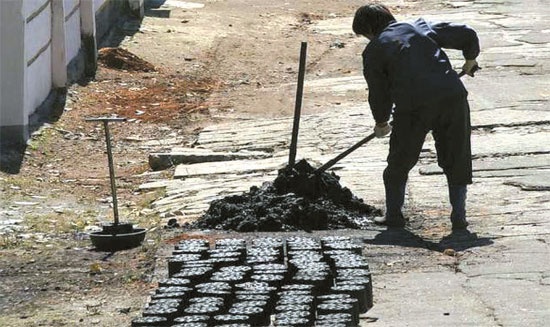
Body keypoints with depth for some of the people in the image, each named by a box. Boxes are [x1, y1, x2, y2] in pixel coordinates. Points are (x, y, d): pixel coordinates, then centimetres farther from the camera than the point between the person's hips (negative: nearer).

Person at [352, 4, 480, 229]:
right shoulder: (422, 27, 22)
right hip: (452, 97, 3)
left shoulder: (373, 51, 13)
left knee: (400, 162, 18)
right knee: (456, 160, 16)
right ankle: (459, 217, 13)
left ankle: (394, 215, 25)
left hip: (413, 105, -2)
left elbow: (378, 93, 16)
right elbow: (467, 35, 19)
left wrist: (381, 122, 34)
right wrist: (470, 61, 38)